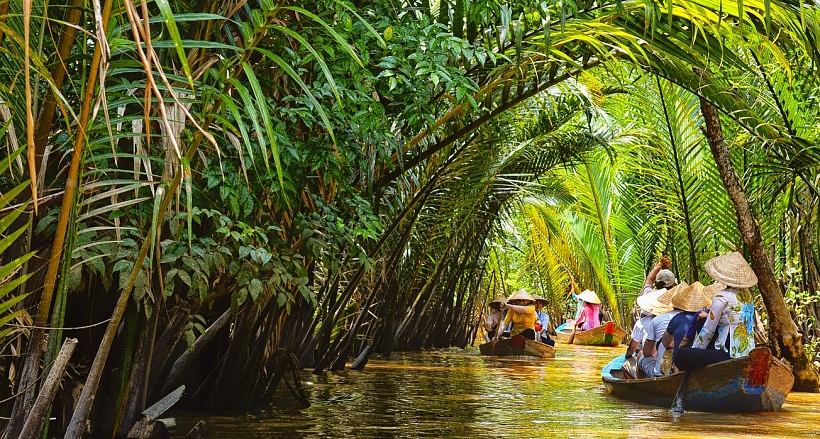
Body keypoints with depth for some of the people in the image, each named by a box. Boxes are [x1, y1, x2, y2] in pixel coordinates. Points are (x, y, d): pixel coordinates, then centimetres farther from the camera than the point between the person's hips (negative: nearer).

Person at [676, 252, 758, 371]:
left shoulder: (721, 297, -15)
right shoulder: (746, 294, 8)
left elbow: (708, 330, -9)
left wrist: (694, 348, 6)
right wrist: (709, 315, 25)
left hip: (731, 353, -9)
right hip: (748, 352, 9)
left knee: (681, 356, -10)